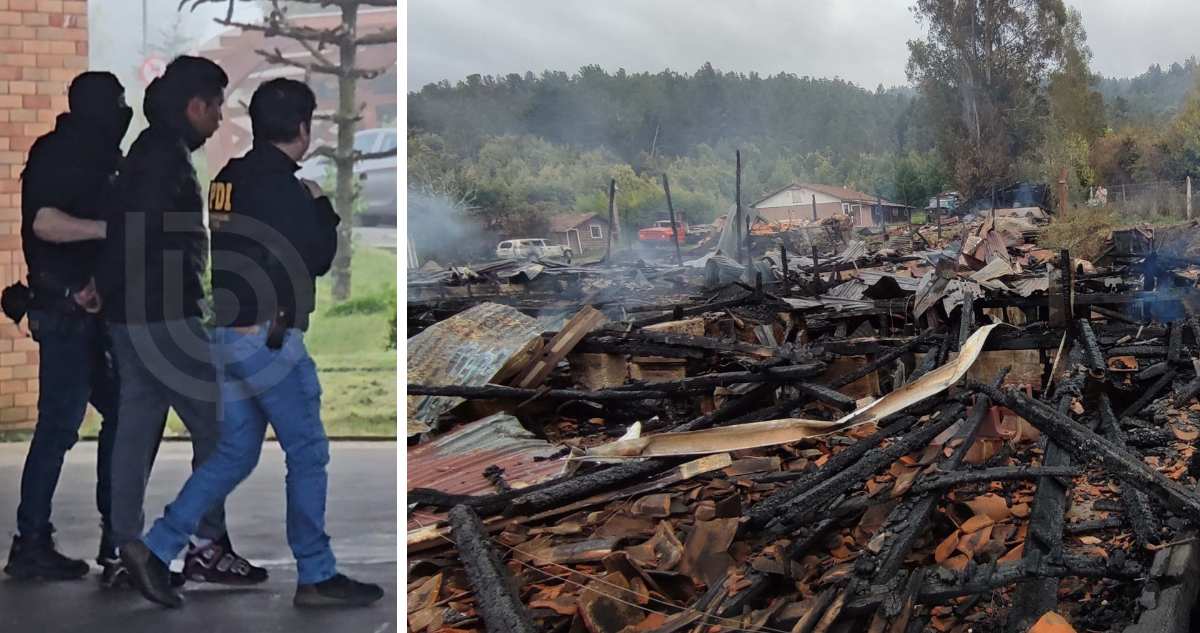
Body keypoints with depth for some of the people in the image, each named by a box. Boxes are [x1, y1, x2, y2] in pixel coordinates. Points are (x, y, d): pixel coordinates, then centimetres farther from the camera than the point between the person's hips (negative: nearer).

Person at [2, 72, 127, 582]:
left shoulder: (97, 160, 18)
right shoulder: (56, 154, -9)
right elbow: (42, 221, -26)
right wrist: (106, 228, -33)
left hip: (94, 310, 9)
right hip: (65, 312, -9)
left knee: (121, 415, 10)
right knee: (59, 424, -9)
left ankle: (118, 534, 17)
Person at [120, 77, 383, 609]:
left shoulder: (230, 179, 11)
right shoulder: (281, 187, -16)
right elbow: (318, 259, -12)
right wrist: (321, 205, 3)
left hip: (227, 334, 9)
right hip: (269, 338, -9)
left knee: (234, 455, 14)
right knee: (308, 454, 3)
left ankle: (155, 550, 7)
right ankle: (316, 576, 10)